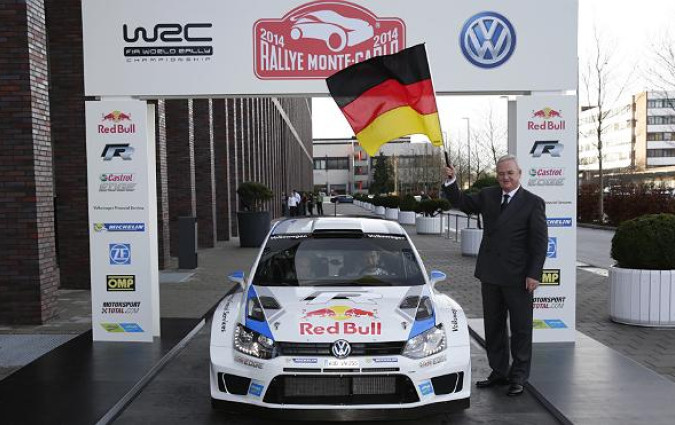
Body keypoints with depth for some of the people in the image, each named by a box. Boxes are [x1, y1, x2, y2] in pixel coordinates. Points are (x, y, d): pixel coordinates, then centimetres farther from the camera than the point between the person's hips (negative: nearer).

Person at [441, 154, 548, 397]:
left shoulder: (533, 203, -6)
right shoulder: (487, 196, 8)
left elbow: (540, 241, -8)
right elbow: (462, 203, 14)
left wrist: (534, 274, -13)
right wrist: (451, 181, -3)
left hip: (518, 277, -5)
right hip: (490, 274, 5)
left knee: (520, 329, 7)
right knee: (493, 326, 14)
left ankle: (518, 377, 19)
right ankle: (499, 372, 28)